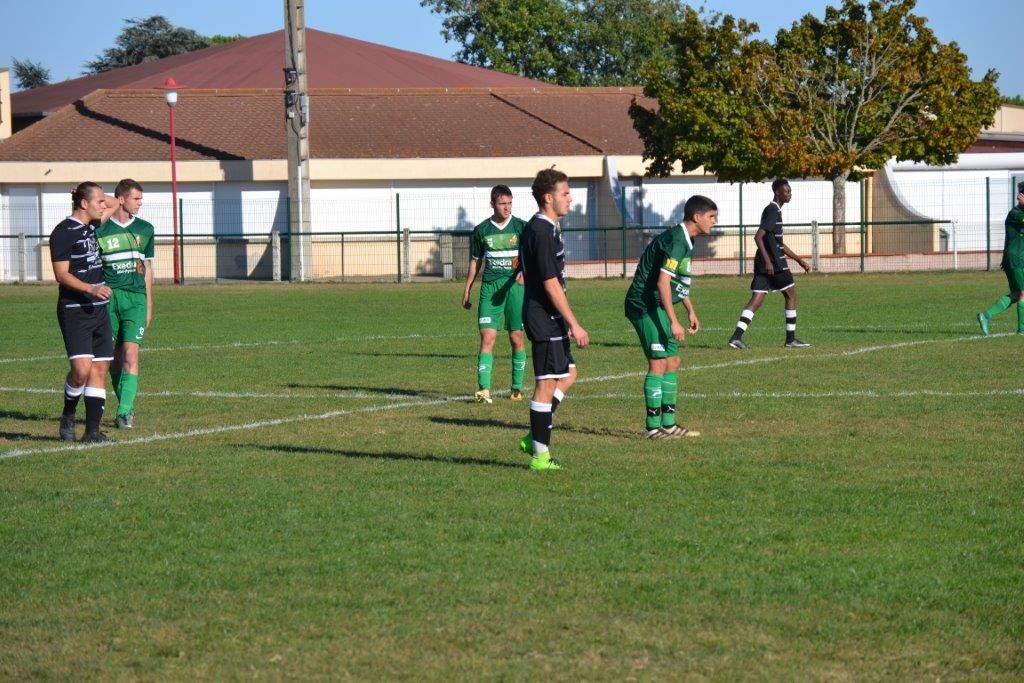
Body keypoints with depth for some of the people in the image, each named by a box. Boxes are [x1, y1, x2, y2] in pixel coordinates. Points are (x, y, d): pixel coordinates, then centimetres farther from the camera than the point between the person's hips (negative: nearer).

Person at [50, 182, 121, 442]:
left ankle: (92, 431, 3)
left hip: (98, 309, 8)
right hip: (74, 311, -8)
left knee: (100, 369, 2)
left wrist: (99, 196, 13)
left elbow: (114, 204, 32)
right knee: (82, 368, -17)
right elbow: (61, 274, -14)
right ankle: (68, 416, 8)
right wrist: (91, 289, -25)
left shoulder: (91, 225, 14)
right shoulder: (64, 232, -10)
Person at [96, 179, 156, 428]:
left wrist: (149, 306, 17)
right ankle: (126, 405, 20)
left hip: (136, 298, 1)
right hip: (109, 297, -1)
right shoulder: (100, 230, 0)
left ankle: (125, 412, -13)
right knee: (115, 357, 5)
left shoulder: (145, 229, 12)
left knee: (130, 353, -12)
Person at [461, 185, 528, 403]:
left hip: (515, 285, -1)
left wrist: (524, 271, -22)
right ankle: (483, 388, -17)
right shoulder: (481, 230, 8)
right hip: (490, 286, 1)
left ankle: (517, 387, 15)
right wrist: (467, 291, 16)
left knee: (517, 337, 2)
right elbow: (475, 262, 17)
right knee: (487, 336, -10)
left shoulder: (522, 227, 3)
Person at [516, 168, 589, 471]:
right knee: (547, 384, -5)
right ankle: (540, 454, 0)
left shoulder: (537, 228, 15)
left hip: (548, 319, 10)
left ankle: (534, 438, 17)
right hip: (545, 318, -10)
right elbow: (551, 283, -21)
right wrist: (574, 324, -19)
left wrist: (566, 322, 24)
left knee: (568, 374, 17)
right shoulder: (542, 232, -18)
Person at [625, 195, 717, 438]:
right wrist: (673, 322, -25)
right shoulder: (676, 241, -19)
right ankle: (653, 426, -7)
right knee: (658, 363, -10)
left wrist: (690, 311, 27)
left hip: (656, 307, 10)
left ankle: (668, 424, 15)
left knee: (672, 362, 11)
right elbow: (662, 282, -26)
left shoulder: (685, 240, 13)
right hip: (645, 306, -10)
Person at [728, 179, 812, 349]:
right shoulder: (773, 211, -11)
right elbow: (758, 236, -21)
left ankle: (737, 336, -10)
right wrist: (767, 260, -26)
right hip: (773, 263, -9)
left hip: (764, 263, 9)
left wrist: (799, 260, 28)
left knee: (757, 299, 2)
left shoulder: (775, 210, 21)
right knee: (791, 295, 3)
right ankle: (790, 339, 7)